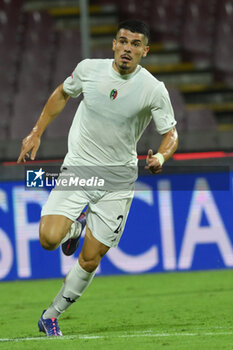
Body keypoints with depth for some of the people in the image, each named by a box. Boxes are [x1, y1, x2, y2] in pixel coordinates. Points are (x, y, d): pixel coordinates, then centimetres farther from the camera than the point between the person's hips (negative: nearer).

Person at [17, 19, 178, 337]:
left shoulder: (154, 90, -11)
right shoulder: (88, 69, -6)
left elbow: (170, 134, -3)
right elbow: (62, 94, 14)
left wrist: (161, 157, -25)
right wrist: (36, 133, 11)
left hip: (118, 180, -1)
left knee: (91, 259, 1)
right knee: (49, 239, -19)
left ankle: (51, 316, 21)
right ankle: (76, 225, 18)